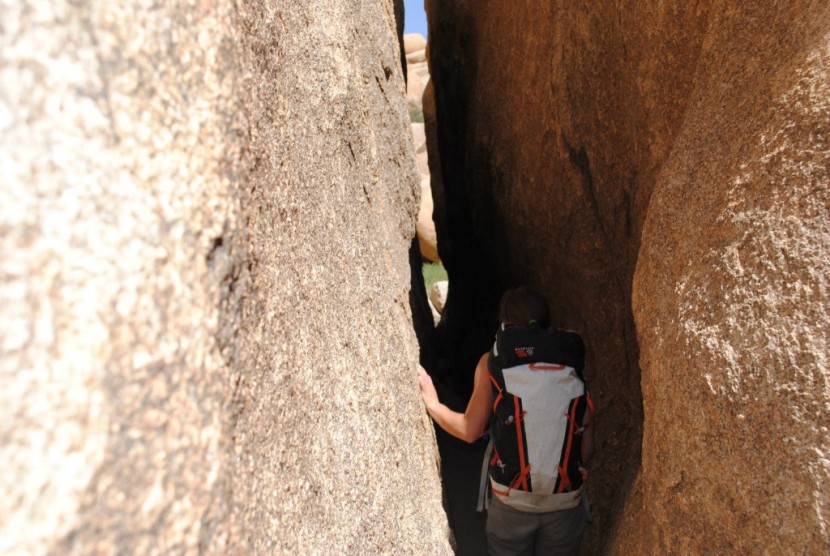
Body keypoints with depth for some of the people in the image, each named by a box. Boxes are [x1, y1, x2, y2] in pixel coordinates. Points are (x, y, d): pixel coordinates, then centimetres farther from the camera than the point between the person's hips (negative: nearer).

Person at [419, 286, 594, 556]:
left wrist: (431, 402, 12)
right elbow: (587, 446, 1)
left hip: (513, 501, -1)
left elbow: (470, 431, -3)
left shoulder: (492, 362, -3)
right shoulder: (575, 362, 1)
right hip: (566, 502, 2)